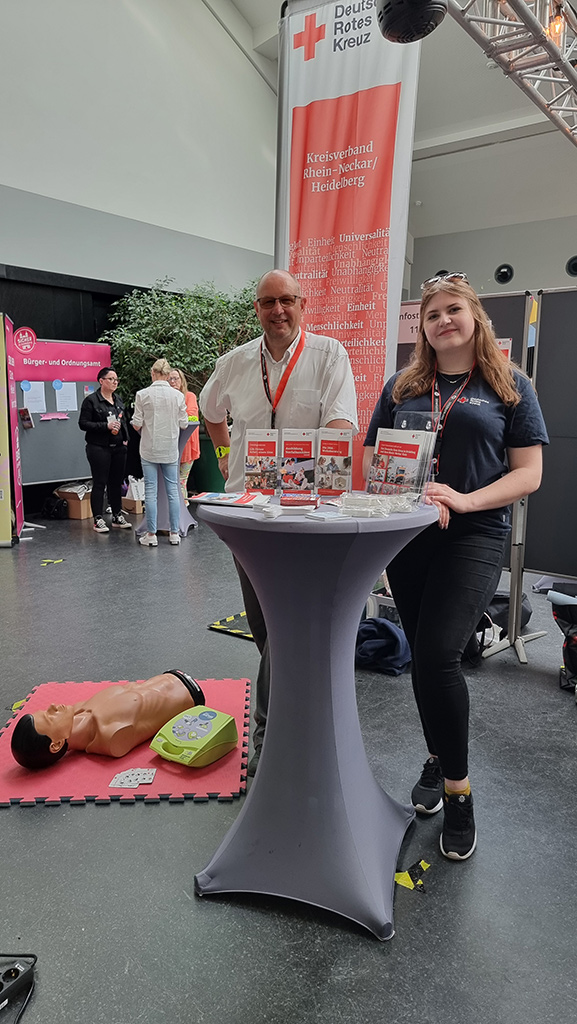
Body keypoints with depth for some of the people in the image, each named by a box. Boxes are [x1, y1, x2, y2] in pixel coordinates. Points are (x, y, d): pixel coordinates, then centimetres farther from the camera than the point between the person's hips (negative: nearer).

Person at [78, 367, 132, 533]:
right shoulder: (91, 400, -6)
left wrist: (126, 438, 8)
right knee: (99, 483, -3)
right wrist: (106, 426, -19)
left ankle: (117, 516, 20)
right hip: (99, 448, -6)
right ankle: (98, 519, 4)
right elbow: (83, 423, -11)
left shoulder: (118, 400, 15)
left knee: (116, 482, 11)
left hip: (118, 447, 6)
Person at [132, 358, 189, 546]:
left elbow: (136, 425, -7)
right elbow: (183, 424, 1)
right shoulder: (177, 395, -3)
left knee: (150, 491, 3)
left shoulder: (142, 395, -7)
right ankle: (175, 533, 13)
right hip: (170, 449, 1)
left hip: (149, 449, -1)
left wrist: (136, 423, 17)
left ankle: (151, 534, 5)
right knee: (173, 490, 9)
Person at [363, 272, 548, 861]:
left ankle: (458, 790, 4)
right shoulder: (402, 387, 12)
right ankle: (437, 759, 33)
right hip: (408, 536, 4)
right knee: (422, 657, 10)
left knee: (438, 655, -16)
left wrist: (465, 500, -16)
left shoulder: (509, 386, 5)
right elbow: (373, 463, 11)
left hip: (475, 537, -3)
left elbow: (529, 474, 0)